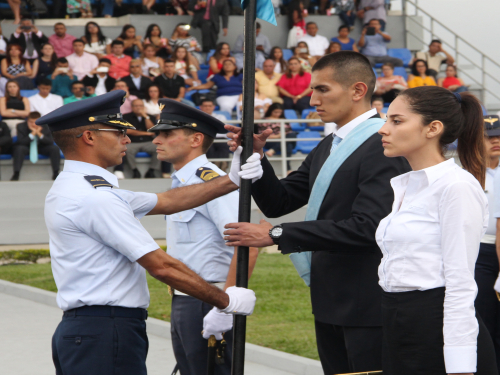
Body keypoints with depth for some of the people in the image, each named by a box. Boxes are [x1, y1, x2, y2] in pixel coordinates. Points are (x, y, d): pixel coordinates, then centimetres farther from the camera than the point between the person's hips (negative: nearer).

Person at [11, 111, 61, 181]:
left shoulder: (44, 127, -10)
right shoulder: (21, 126, -15)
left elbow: (51, 142, -17)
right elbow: (21, 142, -25)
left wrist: (39, 133, -31)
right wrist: (33, 133, -35)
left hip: (41, 148, 2)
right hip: (26, 147, -2)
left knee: (55, 148, -23)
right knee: (20, 148, -37)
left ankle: (56, 173, -15)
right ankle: (16, 174, -33)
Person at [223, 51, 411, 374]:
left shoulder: (384, 146, -15)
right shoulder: (327, 148, 17)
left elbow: (366, 227, -24)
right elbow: (279, 202, 16)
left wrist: (277, 235, -21)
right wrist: (255, 156, -3)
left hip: (368, 302, -9)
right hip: (329, 301, 9)